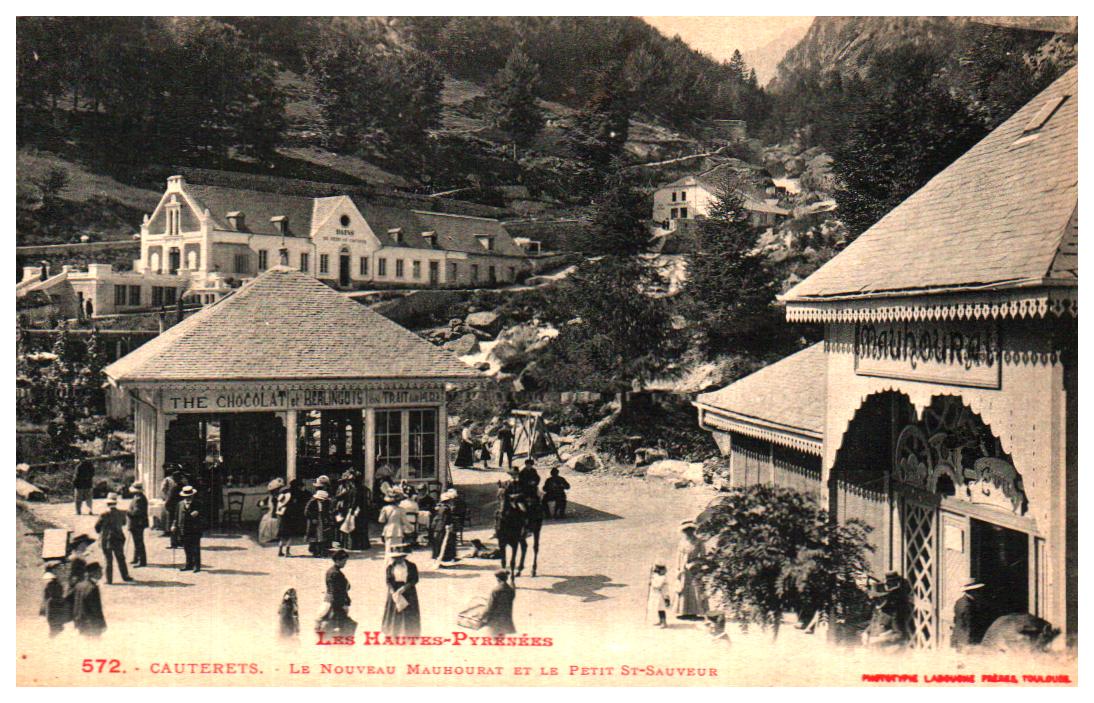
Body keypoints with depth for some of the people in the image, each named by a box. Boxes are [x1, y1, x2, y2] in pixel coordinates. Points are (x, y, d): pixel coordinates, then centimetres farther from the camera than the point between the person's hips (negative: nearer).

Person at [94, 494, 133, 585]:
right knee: (121, 558, 16)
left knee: (108, 560, 5)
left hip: (106, 540, -3)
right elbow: (123, 523, 12)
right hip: (118, 539, 3)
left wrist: (101, 532, 16)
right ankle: (125, 576, 22)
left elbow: (97, 527, -4)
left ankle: (109, 579, 6)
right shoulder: (121, 514, -5)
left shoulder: (104, 515, -14)